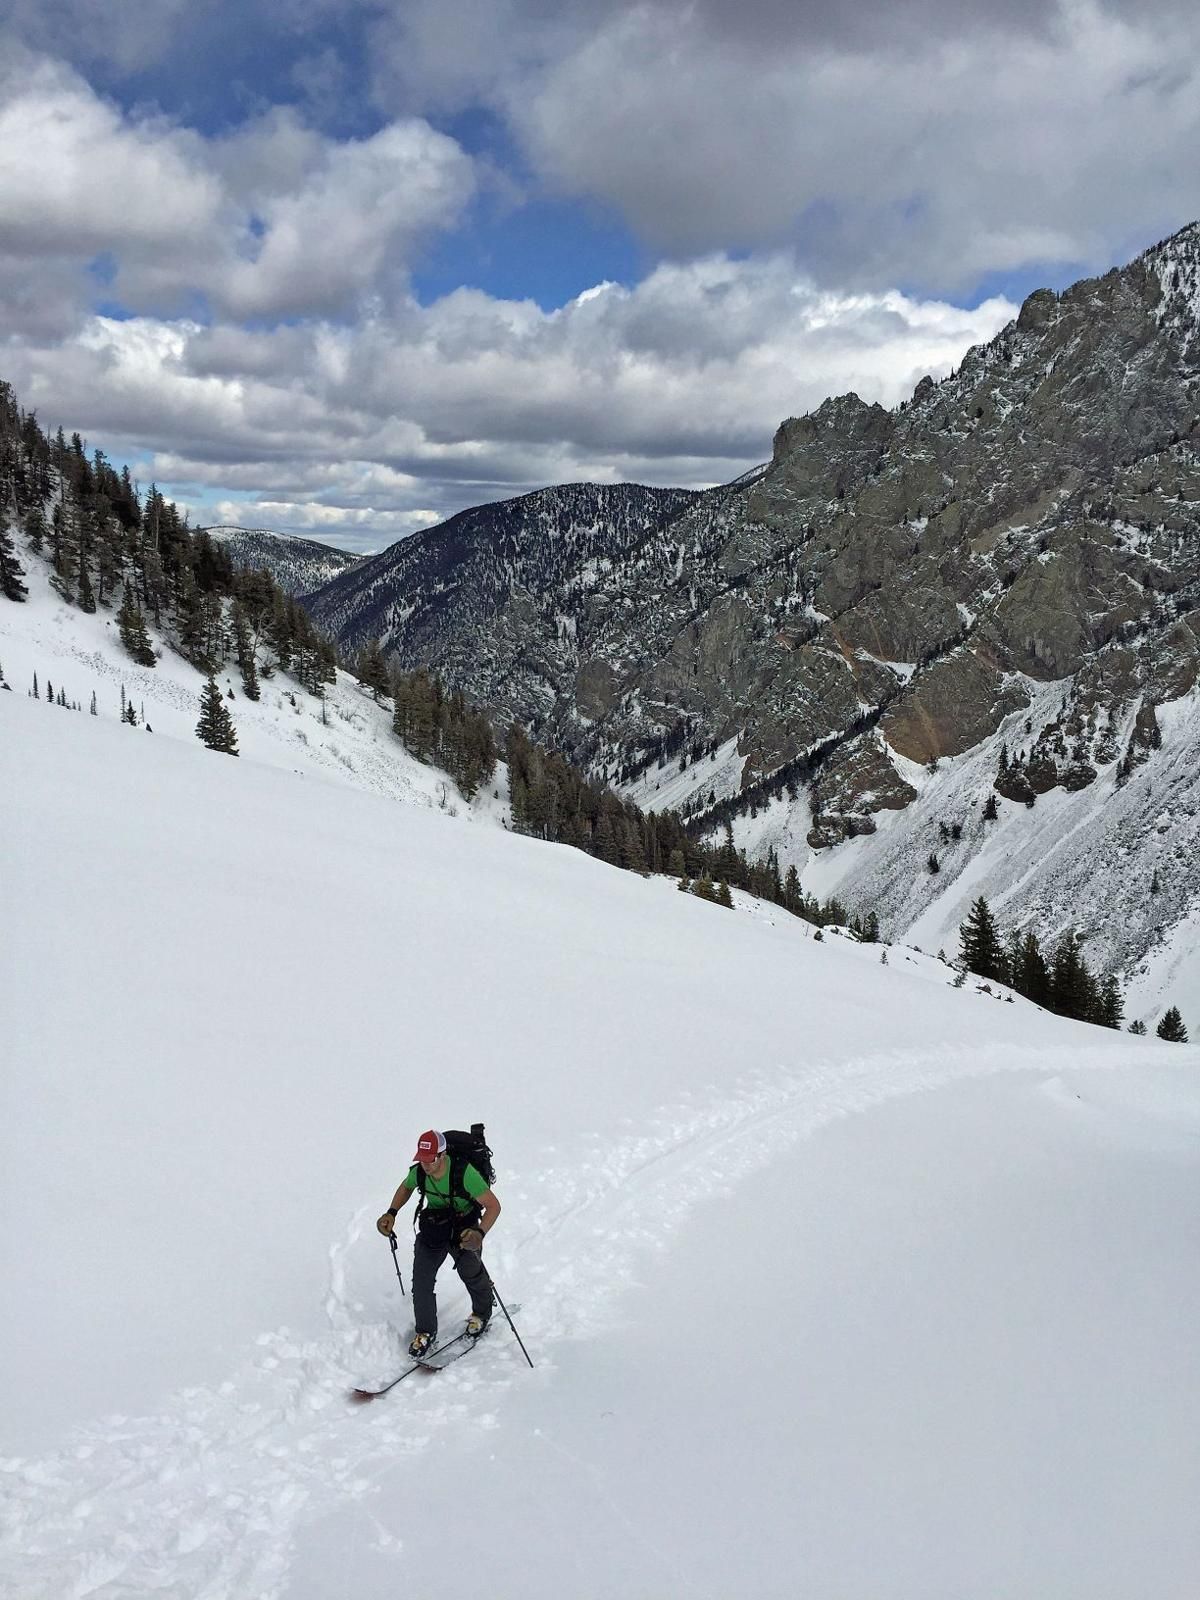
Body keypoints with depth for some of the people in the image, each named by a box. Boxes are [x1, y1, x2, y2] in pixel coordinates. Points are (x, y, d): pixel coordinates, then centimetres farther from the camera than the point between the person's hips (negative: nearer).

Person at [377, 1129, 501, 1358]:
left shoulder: (464, 1173, -31)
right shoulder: (418, 1172, -15)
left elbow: (493, 1205, -27)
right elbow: (406, 1188, 11)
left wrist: (480, 1233, -42)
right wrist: (391, 1213, -4)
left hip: (464, 1227, -4)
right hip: (432, 1226, 4)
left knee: (470, 1271, -14)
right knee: (421, 1278, -4)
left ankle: (482, 1312, 20)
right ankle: (425, 1331, 16)